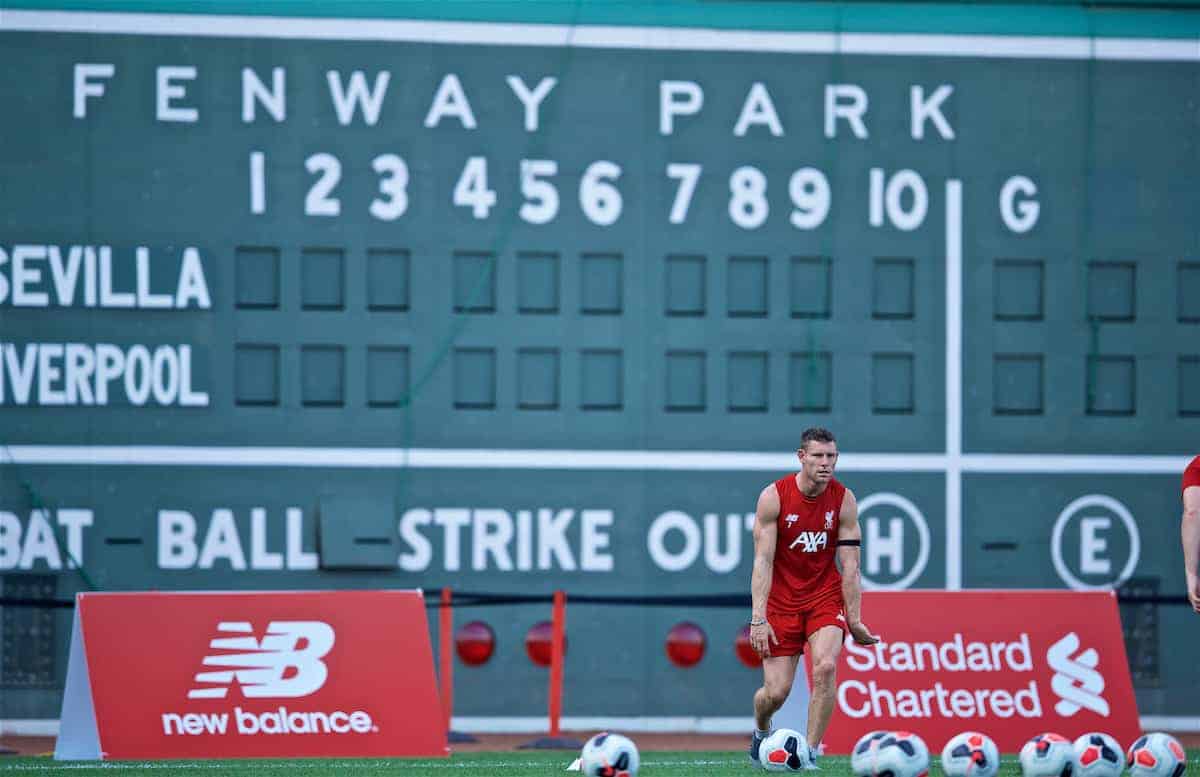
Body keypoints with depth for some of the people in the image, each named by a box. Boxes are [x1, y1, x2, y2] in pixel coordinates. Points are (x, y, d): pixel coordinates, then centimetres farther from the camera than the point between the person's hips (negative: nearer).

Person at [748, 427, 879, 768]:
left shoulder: (844, 500, -7)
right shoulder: (774, 497, -13)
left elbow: (850, 566, -5)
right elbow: (763, 561, -14)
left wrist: (855, 620, -8)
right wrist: (758, 618, -21)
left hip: (825, 596, 1)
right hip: (781, 599, -1)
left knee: (825, 666, -25)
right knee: (776, 691, -4)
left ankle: (810, 753, -15)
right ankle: (761, 732, 32)